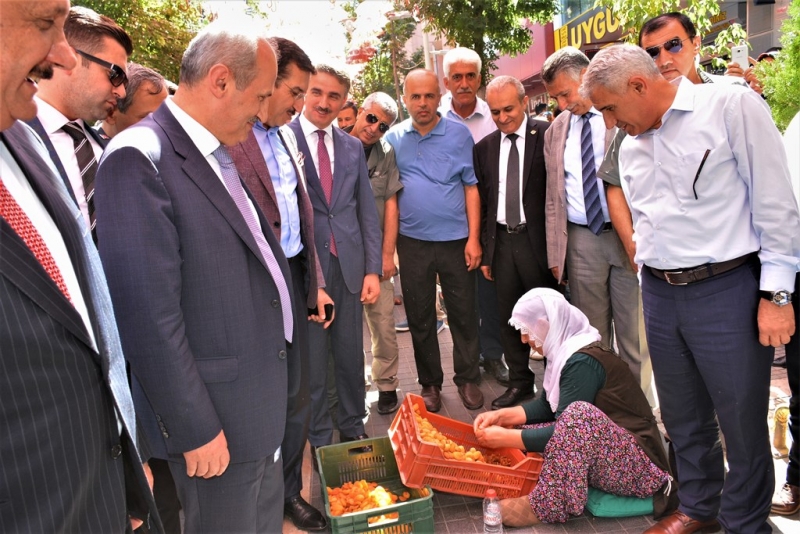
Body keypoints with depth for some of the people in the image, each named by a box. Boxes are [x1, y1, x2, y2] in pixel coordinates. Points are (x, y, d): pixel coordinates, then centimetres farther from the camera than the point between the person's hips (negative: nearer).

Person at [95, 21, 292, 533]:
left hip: (263, 398, 8)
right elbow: (151, 317, -22)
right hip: (216, 413, -8)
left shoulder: (222, 154, 8)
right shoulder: (139, 158, -20)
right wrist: (195, 430, -18)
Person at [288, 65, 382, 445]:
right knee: (312, 360, 7)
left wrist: (373, 269, 4)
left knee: (351, 356, 13)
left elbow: (367, 211, 10)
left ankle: (352, 428, 32)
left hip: (348, 264, 4)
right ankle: (319, 438, 25)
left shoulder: (352, 147, 11)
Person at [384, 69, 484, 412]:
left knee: (464, 314, 7)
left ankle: (468, 379, 24)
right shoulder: (393, 139, 4)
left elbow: (471, 187, -1)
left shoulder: (459, 134, -1)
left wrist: (474, 238, -7)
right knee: (419, 317, 10)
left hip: (456, 240, -1)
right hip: (412, 242, 1)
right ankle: (429, 383, 25)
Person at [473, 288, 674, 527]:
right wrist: (501, 416, -1)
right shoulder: (567, 350, 5)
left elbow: (567, 428, -25)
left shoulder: (583, 362, -23)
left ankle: (547, 505, -23)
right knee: (524, 429, 3)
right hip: (605, 450, 9)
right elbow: (546, 406, 11)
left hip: (637, 464, -9)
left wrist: (505, 438, -18)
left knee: (579, 414, -36)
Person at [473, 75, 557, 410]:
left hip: (537, 240, -4)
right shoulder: (484, 147, 9)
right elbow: (482, 200, 11)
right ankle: (520, 382, 27)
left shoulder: (547, 135, -6)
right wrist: (485, 251, 10)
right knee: (508, 318, 11)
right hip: (501, 241, 4)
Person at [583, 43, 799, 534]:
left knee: (742, 421, 5)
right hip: (660, 292, 6)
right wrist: (651, 280, 16)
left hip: (727, 289, -6)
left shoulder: (732, 107, -8)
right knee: (683, 417, 17)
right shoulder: (631, 145, 11)